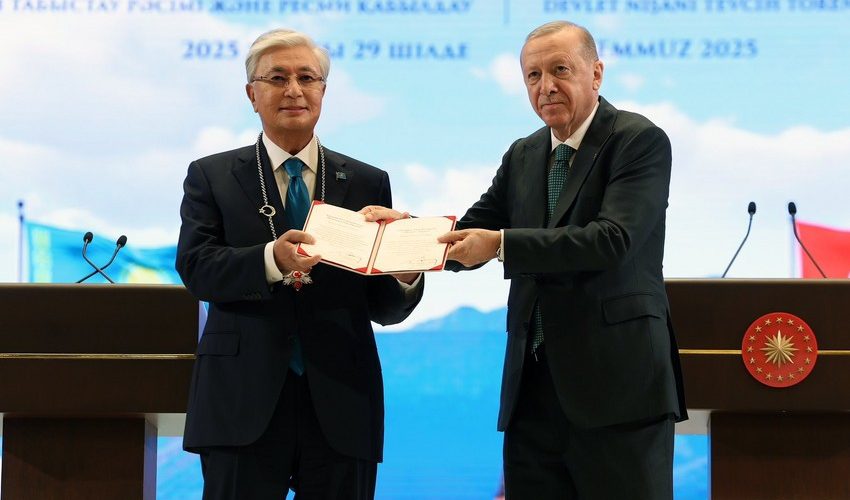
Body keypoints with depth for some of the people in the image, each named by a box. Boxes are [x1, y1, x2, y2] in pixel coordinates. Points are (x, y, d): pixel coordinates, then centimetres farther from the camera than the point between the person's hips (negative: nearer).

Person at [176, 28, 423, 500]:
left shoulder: (368, 182, 9)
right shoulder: (211, 176, 7)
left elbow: (384, 309, 7)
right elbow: (195, 266, -8)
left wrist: (406, 277, -16)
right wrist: (271, 260, -26)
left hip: (340, 405, 2)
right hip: (244, 402, -1)